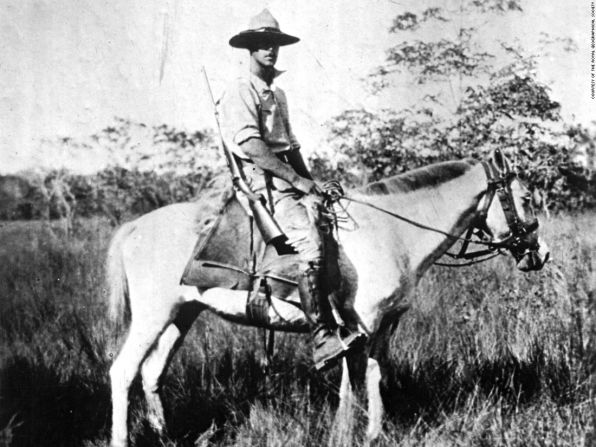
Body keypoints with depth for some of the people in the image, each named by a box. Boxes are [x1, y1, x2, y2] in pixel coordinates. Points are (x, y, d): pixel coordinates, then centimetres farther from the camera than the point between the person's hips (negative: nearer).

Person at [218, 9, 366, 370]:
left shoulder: (278, 94, 24)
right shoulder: (241, 92, -4)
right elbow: (253, 148, -15)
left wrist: (311, 181, 9)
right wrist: (298, 181, -17)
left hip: (290, 181, 9)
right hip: (262, 181, -9)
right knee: (311, 245, -27)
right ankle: (323, 340, -32)